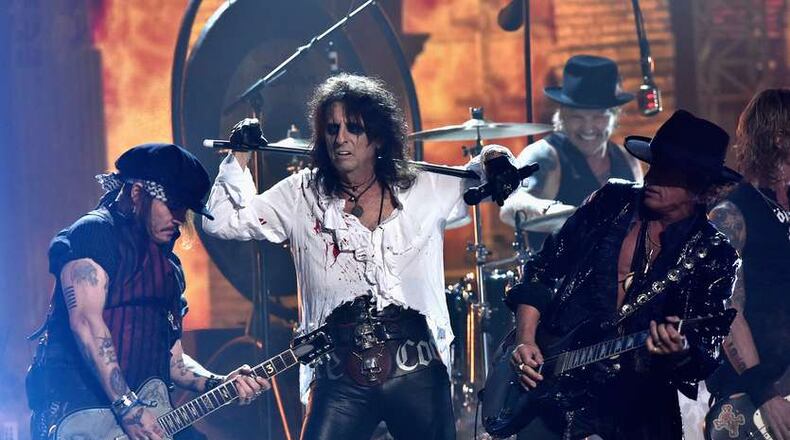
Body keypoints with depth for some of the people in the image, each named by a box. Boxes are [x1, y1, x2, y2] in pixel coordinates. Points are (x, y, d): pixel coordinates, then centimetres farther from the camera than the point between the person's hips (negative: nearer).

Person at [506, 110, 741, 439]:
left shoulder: (713, 258, -6)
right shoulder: (612, 202, 3)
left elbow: (704, 356, -10)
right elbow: (542, 271, 7)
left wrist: (680, 353, -32)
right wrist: (525, 340, -5)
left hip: (638, 410, -2)